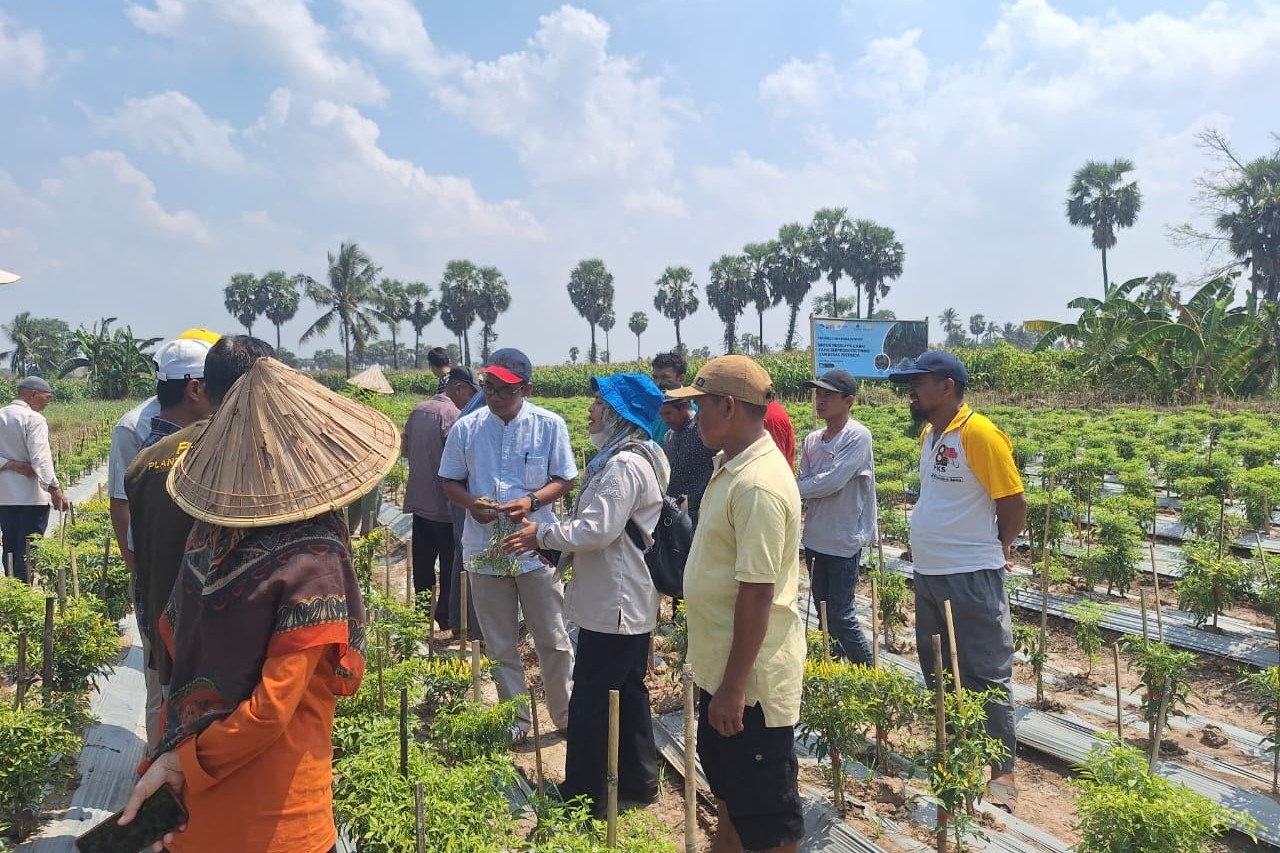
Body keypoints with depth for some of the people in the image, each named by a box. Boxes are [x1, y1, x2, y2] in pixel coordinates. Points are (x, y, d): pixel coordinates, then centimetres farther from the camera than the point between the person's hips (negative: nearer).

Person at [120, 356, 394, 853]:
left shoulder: (208, 531, -5)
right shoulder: (313, 560, -24)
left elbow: (172, 631, 10)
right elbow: (272, 709, -24)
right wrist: (183, 762, -12)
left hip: (194, 783, 6)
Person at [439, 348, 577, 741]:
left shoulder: (549, 425, -6)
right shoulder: (466, 428, -1)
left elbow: (565, 479, 0)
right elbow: (449, 482, 7)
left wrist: (532, 501, -19)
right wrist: (470, 501, -15)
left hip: (536, 549, -2)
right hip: (484, 551, 2)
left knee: (553, 640, 10)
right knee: (500, 646, 14)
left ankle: (566, 714, 29)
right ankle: (515, 720, 31)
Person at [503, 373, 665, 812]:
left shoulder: (624, 465, -21)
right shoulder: (634, 458, 12)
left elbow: (597, 530, -26)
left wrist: (542, 533, -13)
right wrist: (554, 545, 10)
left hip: (614, 604, -11)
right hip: (631, 600, 11)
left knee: (590, 699, 1)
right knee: (628, 690, 20)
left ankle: (585, 791, 15)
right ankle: (637, 780, 33)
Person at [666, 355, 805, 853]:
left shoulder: (758, 485, -26)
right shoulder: (732, 465, 6)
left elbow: (757, 593, -27)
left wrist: (734, 685, -22)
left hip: (752, 675, -10)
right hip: (720, 664, 10)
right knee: (726, 782, 28)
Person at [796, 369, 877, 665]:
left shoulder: (858, 436, -14)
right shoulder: (812, 440, 6)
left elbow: (832, 481, -23)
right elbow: (805, 485, 4)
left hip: (845, 541, -7)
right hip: (815, 539, 7)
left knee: (841, 617, -1)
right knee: (824, 613, 16)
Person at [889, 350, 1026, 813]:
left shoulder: (978, 433, -16)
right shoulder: (929, 434, 10)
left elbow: (1014, 504, -14)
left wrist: (994, 550, 0)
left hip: (971, 579, -9)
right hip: (928, 575, 9)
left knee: (987, 677, 3)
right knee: (938, 672, 18)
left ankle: (1003, 771, 16)